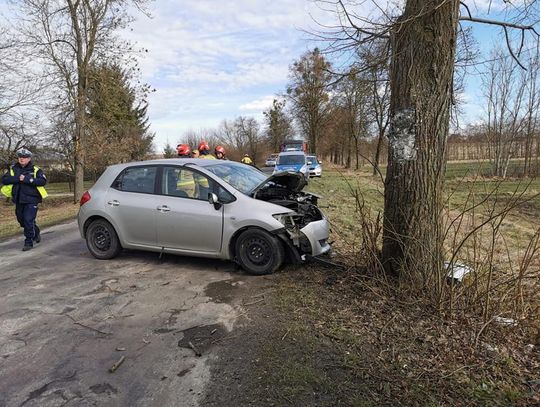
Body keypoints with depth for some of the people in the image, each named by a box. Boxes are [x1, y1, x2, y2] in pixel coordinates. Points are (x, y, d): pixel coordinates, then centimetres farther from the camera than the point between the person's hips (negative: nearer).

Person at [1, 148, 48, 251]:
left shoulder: (35, 169, -4)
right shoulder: (13, 169, 7)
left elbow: (43, 181, -17)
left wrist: (27, 179, -23)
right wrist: (17, 178, -17)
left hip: (31, 200, -5)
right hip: (18, 200, 5)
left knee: (29, 221, -9)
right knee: (21, 220, 16)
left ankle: (29, 242, 3)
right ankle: (36, 232, 40)